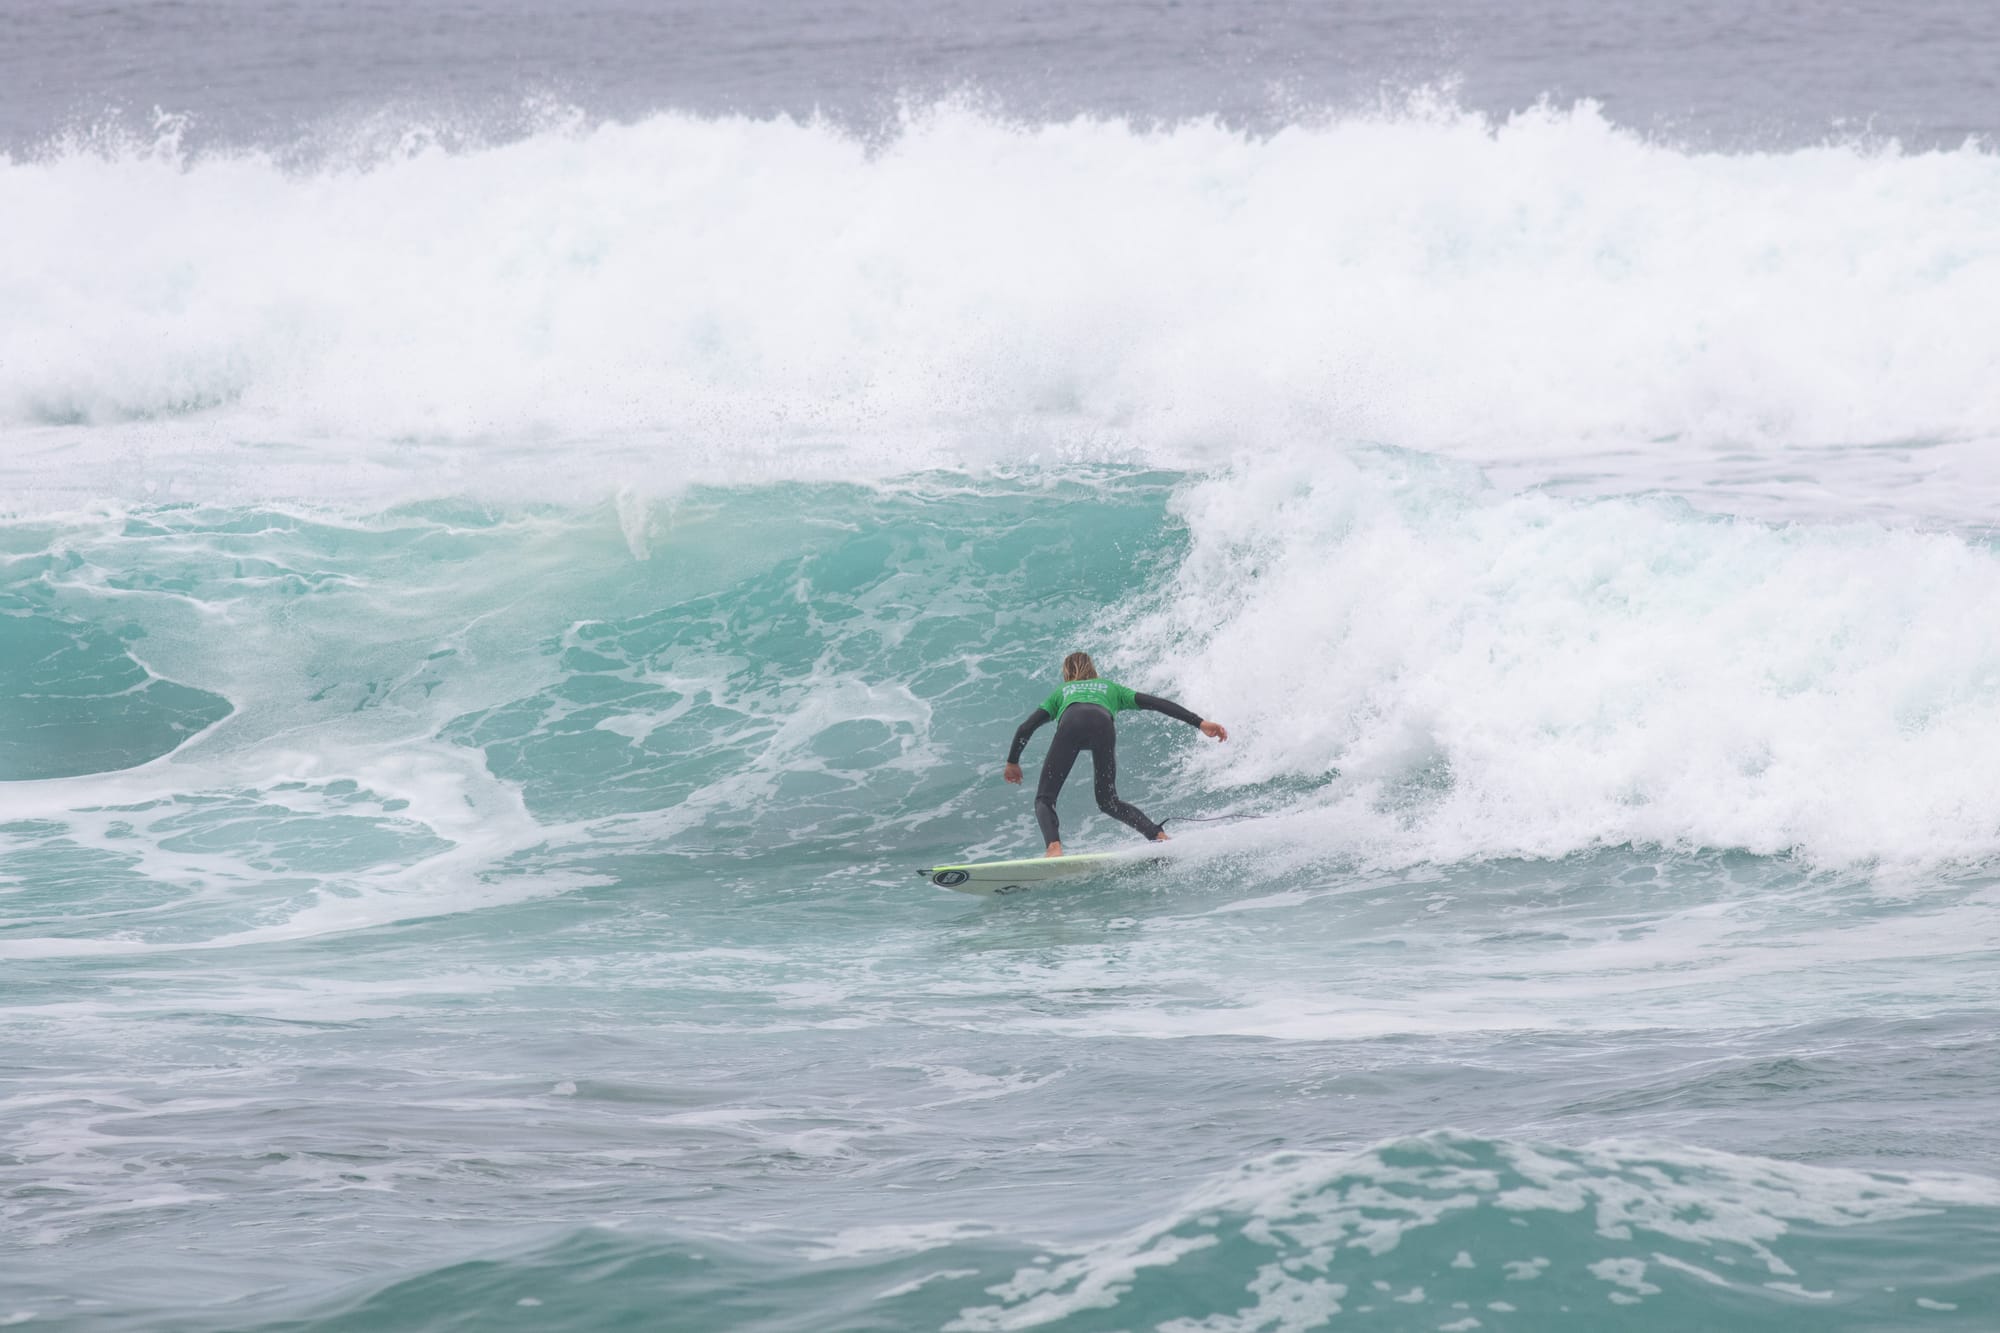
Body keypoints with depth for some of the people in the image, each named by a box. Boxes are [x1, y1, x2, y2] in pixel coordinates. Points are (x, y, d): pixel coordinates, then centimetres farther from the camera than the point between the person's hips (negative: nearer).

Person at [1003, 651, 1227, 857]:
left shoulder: (1061, 693, 42)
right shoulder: (1110, 688, 43)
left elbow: (1026, 728, 31)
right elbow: (1157, 704, 30)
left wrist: (1012, 762, 46)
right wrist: (1200, 723, 26)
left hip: (1071, 724, -2)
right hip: (1102, 724, 2)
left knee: (1044, 799, 4)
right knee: (1108, 801, 17)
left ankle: (1054, 847, -26)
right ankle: (1158, 835, -6)